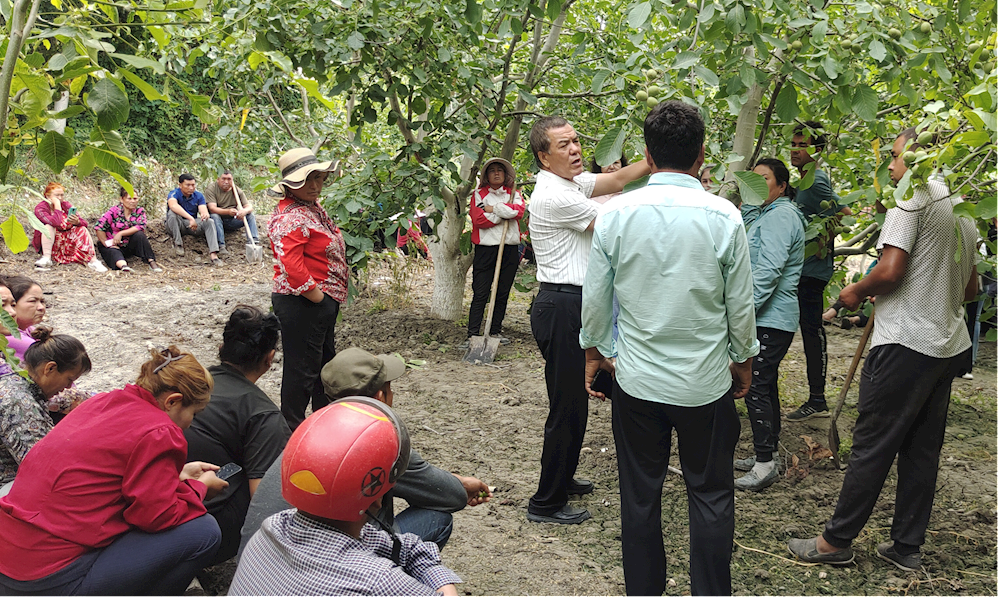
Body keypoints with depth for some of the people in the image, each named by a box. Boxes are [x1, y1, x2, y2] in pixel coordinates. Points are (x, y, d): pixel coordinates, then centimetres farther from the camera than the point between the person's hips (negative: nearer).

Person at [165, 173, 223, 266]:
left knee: (209, 222, -24)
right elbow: (173, 206, -38)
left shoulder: (198, 195, -1)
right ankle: (178, 243, -19)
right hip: (177, 225, -3)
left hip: (193, 224, 3)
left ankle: (213, 254, -37)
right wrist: (190, 218, -49)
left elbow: (203, 209, -16)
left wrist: (205, 215, -43)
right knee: (172, 213, -33)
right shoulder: (174, 194, -15)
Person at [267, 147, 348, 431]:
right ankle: (294, 430, 13)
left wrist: (330, 298, 16)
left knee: (325, 359, 23)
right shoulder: (290, 218, -21)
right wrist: (317, 296, -21)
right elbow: (291, 266, -30)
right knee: (302, 366, 0)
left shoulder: (313, 207, 12)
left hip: (323, 301, 11)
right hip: (301, 303, -11)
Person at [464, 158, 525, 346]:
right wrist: (505, 213, -8)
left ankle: (495, 332, 16)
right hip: (485, 248, -3)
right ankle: (472, 334, -4)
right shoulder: (479, 194, 7)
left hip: (510, 250, 3)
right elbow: (478, 220, -10)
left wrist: (494, 208, -9)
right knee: (480, 294, -6)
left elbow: (519, 210, -8)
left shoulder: (513, 194, 15)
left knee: (502, 294, 7)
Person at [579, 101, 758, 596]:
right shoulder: (723, 216, -11)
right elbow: (741, 305, -2)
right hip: (706, 382, -1)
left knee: (639, 495, 14)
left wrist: (594, 352, 17)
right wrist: (743, 360, 14)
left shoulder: (615, 214, -7)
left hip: (636, 380, 1)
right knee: (710, 496, 13)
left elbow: (595, 300, 1)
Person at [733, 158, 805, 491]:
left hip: (770, 319, -11)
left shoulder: (780, 216, -13)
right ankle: (768, 453, 24)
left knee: (756, 386, -10)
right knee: (765, 384, 15)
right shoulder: (769, 214, 21)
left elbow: (769, 270, -23)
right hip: (768, 317, 11)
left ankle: (765, 463, -6)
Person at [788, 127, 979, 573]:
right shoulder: (962, 207, 16)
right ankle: (906, 546, 20)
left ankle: (836, 541, 8)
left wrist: (857, 292, -3)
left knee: (872, 447, -1)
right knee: (923, 449, 12)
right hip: (949, 346, 9)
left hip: (906, 345, -9)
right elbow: (970, 288, 21)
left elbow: (890, 271, -20)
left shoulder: (914, 194, -11)